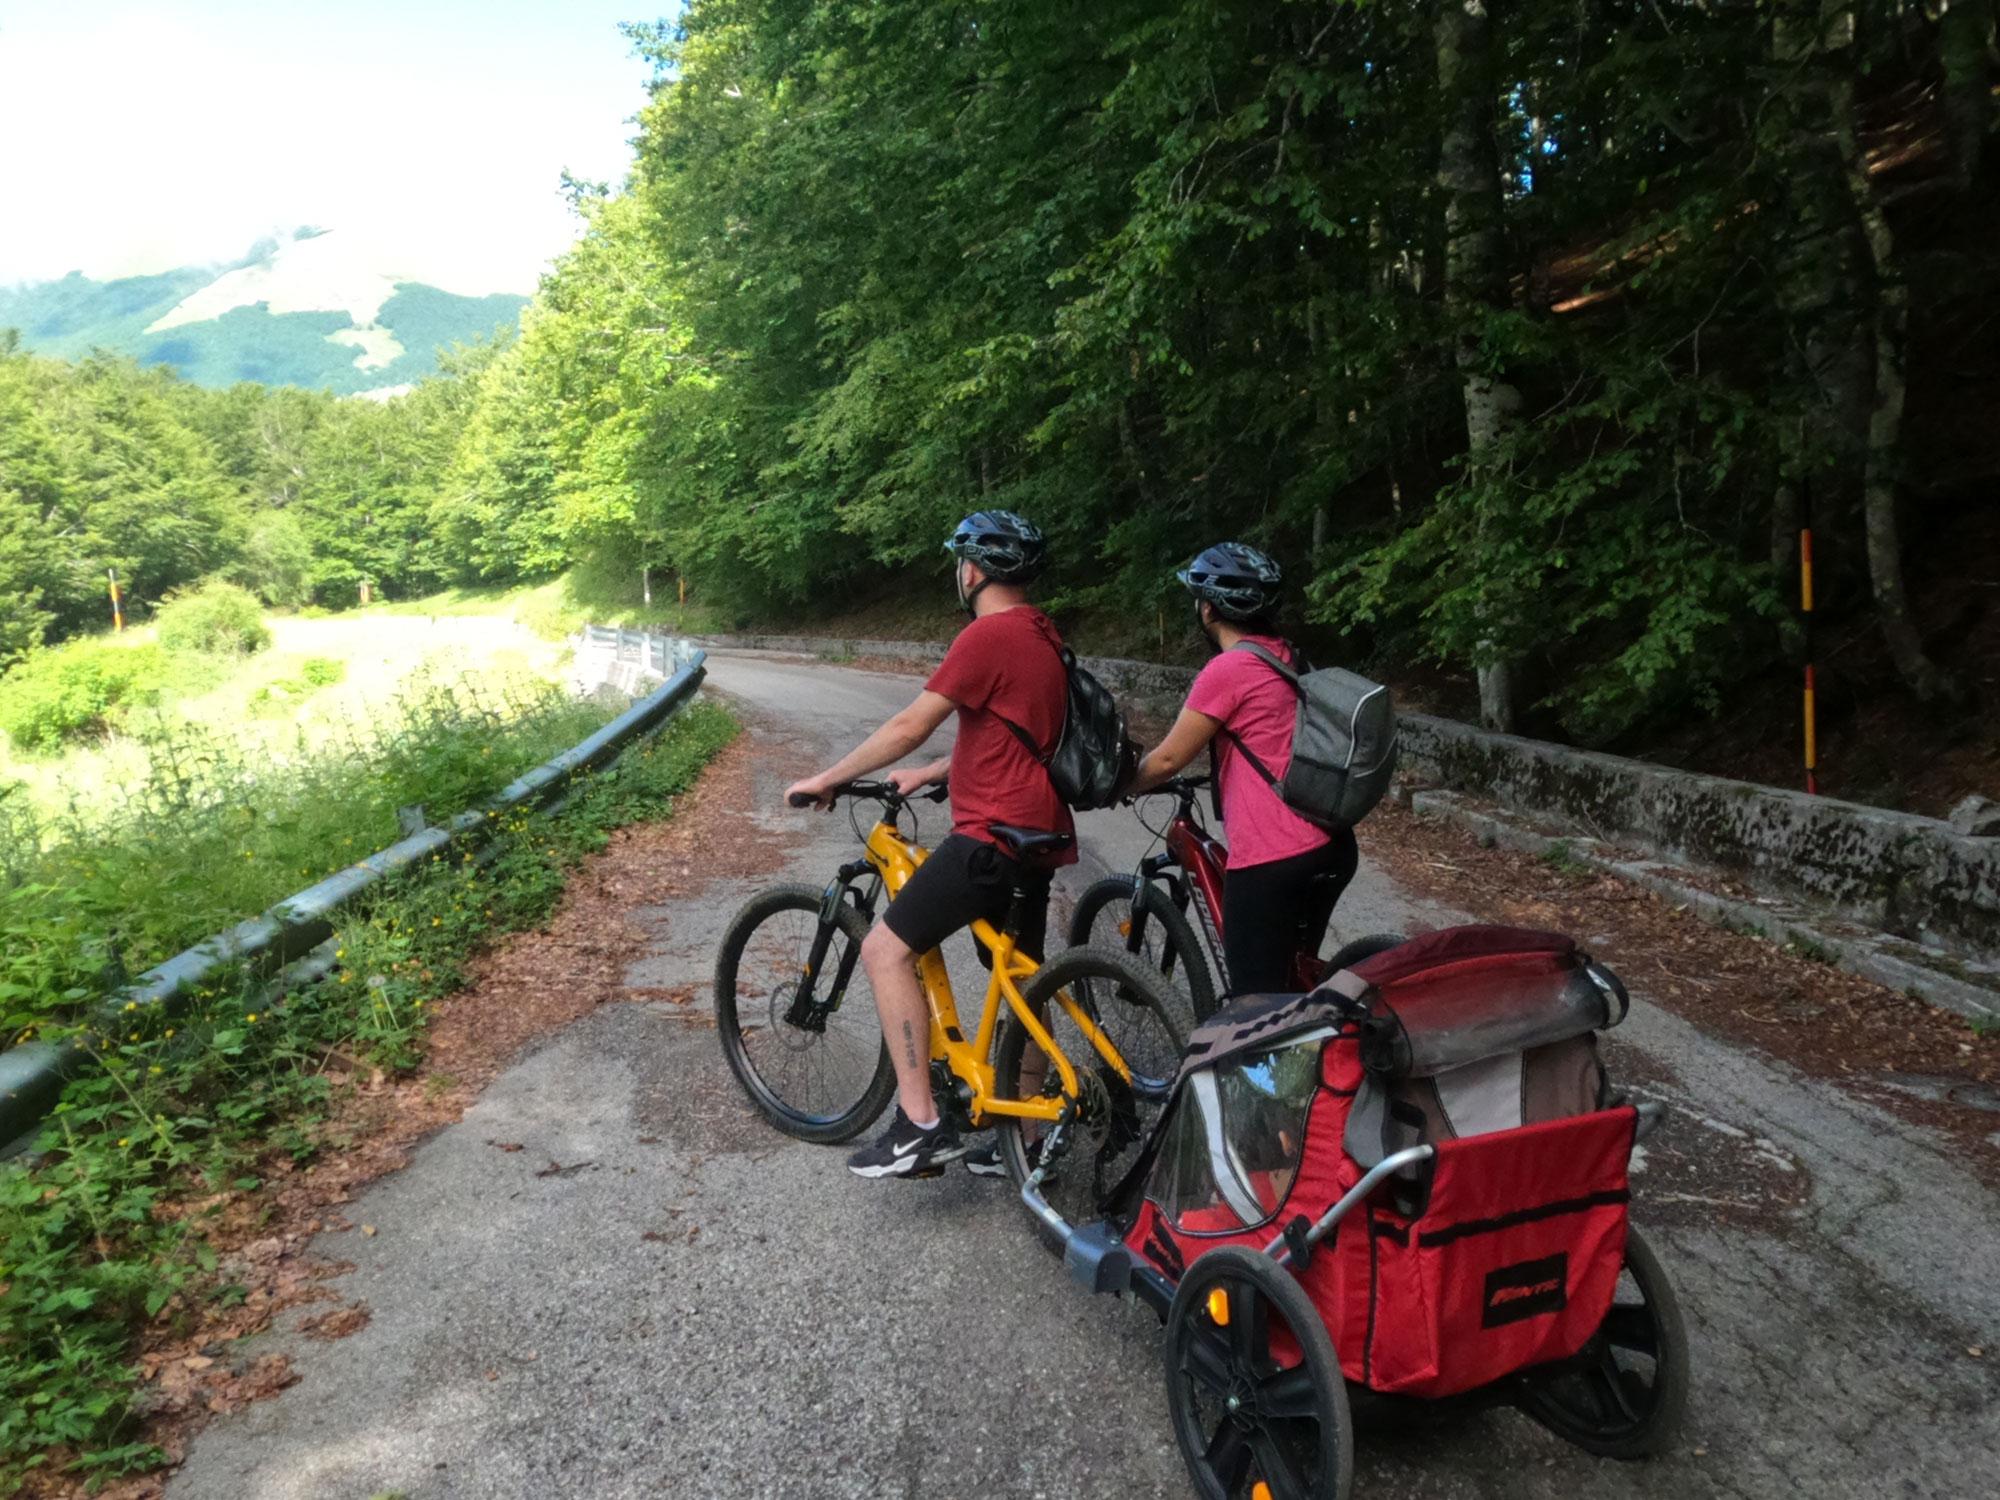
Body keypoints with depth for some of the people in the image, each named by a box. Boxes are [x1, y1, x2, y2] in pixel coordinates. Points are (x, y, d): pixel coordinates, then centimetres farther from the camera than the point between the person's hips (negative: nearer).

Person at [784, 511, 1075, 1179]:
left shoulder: (988, 635, -14)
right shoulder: (1043, 636, 15)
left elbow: (908, 727, -15)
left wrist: (825, 780, -5)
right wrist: (929, 774, 24)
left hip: (993, 835, -10)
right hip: (1038, 833, 10)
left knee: (886, 950, -7)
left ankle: (919, 1124, -9)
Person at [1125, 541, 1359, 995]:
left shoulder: (1227, 669, -13)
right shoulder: (1286, 657, 12)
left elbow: (1167, 760, -7)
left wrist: (1125, 785, 11)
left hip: (1271, 860, -9)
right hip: (1333, 847, 9)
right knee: (1294, 981, 22)